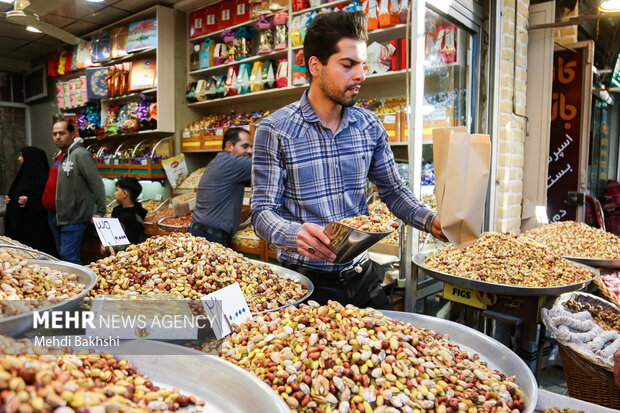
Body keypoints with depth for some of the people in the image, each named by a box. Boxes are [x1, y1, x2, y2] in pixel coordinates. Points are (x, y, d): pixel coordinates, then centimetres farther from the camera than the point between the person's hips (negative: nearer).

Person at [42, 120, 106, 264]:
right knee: (61, 255, 16)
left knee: (69, 257, -8)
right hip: (54, 216, 9)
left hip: (72, 218, -9)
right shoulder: (58, 156, 15)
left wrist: (100, 212, -18)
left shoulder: (80, 154, -13)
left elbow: (97, 184, -17)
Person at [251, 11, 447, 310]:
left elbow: (393, 190, 8)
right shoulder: (275, 130, -13)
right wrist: (295, 234, -35)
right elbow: (262, 211, -14)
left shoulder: (370, 126, 1)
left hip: (362, 273, 5)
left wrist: (430, 220, -11)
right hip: (306, 278, -4)